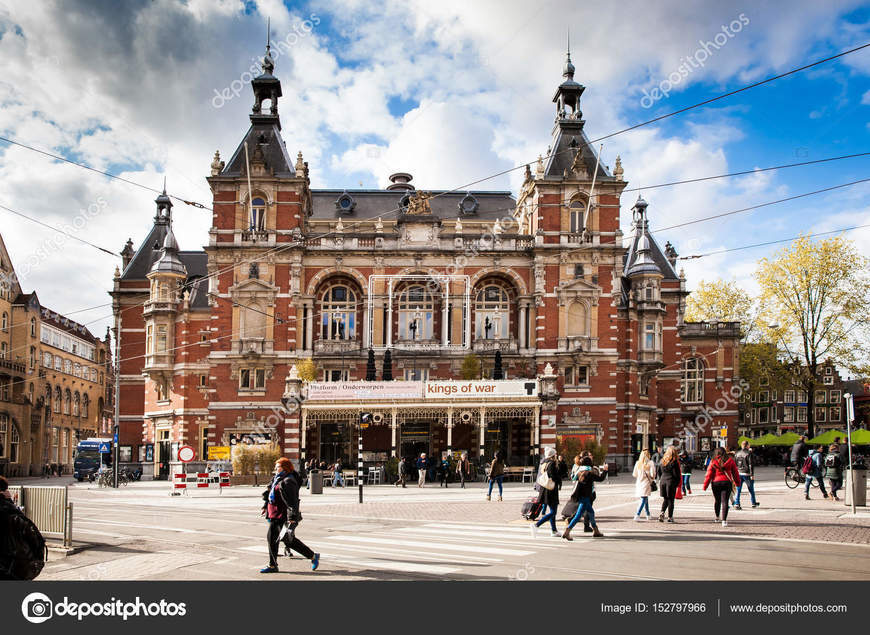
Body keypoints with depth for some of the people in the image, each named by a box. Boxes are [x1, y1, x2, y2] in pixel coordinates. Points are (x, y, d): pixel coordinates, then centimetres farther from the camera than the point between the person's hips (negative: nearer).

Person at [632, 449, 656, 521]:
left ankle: (648, 515, 30)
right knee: (644, 500, -3)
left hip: (639, 483, 5)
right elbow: (652, 474, -15)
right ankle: (637, 514, -17)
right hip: (646, 483, -5)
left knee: (645, 499, 20)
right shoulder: (650, 463, -12)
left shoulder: (638, 463, 0)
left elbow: (634, 474, 5)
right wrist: (653, 479, 6)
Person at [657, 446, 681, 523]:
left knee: (665, 499, 16)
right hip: (671, 482, -4)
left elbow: (659, 471, 12)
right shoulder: (674, 462, -11)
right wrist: (678, 483, 0)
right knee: (671, 500, 5)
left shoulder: (662, 461, 5)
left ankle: (662, 512, -5)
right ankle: (670, 517, 9)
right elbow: (676, 474, -13)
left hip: (662, 481, 4)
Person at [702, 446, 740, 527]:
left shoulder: (713, 462, -2)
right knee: (725, 501, -3)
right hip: (727, 482, 0)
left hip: (716, 483, 0)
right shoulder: (730, 461, 3)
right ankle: (724, 520, -12)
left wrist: (705, 486, 1)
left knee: (717, 500, 18)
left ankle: (717, 517, 34)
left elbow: (709, 474, -3)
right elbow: (735, 473, 10)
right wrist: (737, 482, 25)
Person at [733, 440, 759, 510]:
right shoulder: (749, 453, -9)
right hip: (747, 474, -4)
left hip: (738, 473, 4)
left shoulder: (737, 453, 7)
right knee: (751, 489, 14)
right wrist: (752, 475, -13)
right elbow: (751, 464, -14)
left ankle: (736, 504, -7)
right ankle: (754, 503, 27)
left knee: (738, 490, 4)